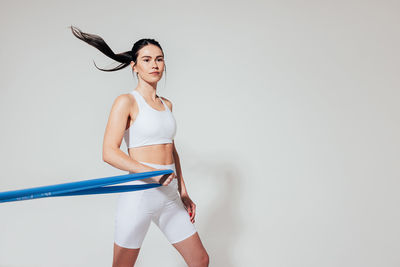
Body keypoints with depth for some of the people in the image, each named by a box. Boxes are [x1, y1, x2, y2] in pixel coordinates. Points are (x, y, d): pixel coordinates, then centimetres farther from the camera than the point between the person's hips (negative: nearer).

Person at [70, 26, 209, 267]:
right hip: (139, 193, -6)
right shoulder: (127, 102, -6)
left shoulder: (167, 104, 14)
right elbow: (109, 152, -14)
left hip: (169, 195, 6)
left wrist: (183, 192, 16)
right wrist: (152, 173, -24)